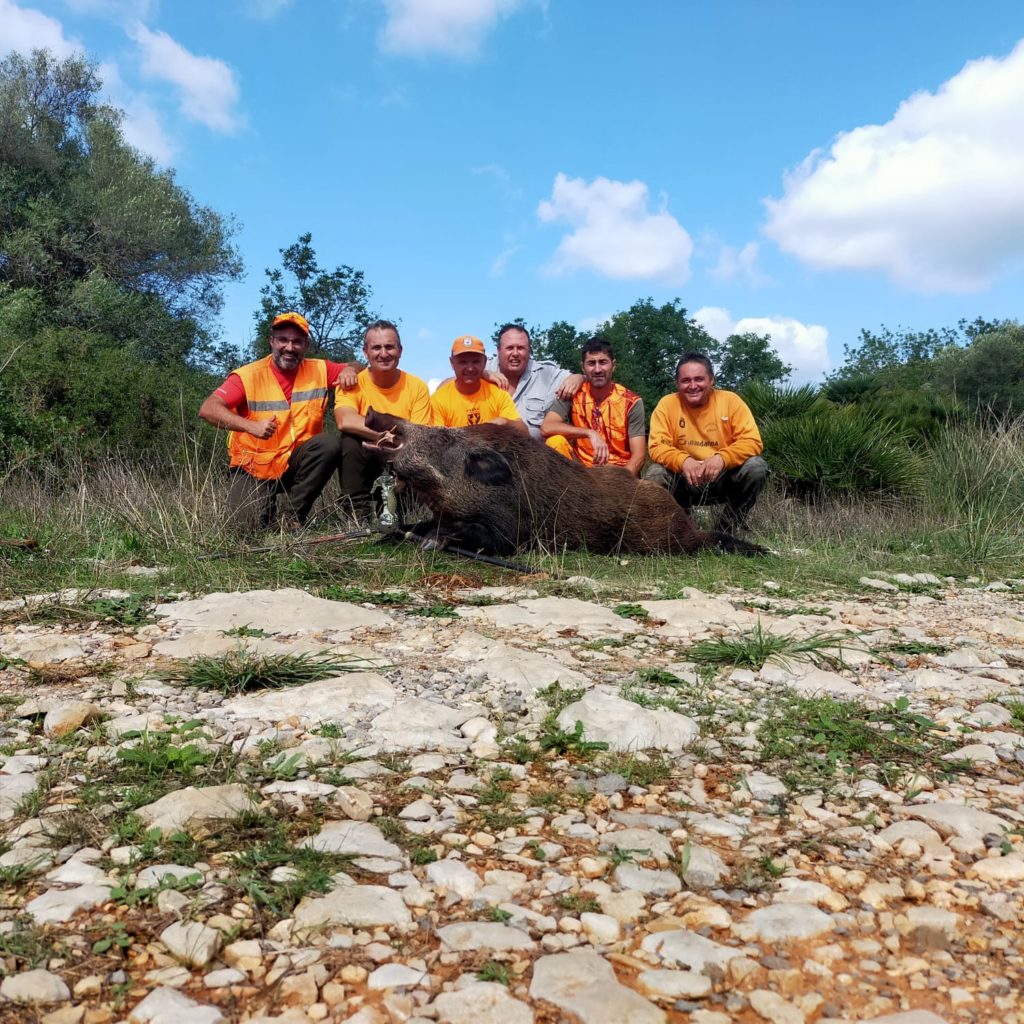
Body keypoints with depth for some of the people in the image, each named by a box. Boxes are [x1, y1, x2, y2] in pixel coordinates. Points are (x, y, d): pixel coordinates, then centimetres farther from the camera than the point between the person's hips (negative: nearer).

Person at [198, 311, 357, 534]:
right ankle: (266, 501, 17)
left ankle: (292, 515, -11)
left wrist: (348, 371, -11)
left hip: (296, 463, 3)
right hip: (254, 468, -3)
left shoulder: (319, 370, -1)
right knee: (245, 525, -22)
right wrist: (251, 426, -36)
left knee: (330, 444, -26)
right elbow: (208, 409, -20)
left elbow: (352, 368, 15)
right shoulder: (248, 376, -11)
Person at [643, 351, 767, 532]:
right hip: (685, 480, 0)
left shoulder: (730, 401, -7)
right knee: (654, 475, -27)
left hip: (724, 478, 0)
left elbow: (752, 442, -14)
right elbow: (657, 447, -12)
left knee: (756, 467, -26)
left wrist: (722, 458, -33)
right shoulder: (667, 404, -6)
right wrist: (683, 460, -34)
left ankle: (728, 529, -6)